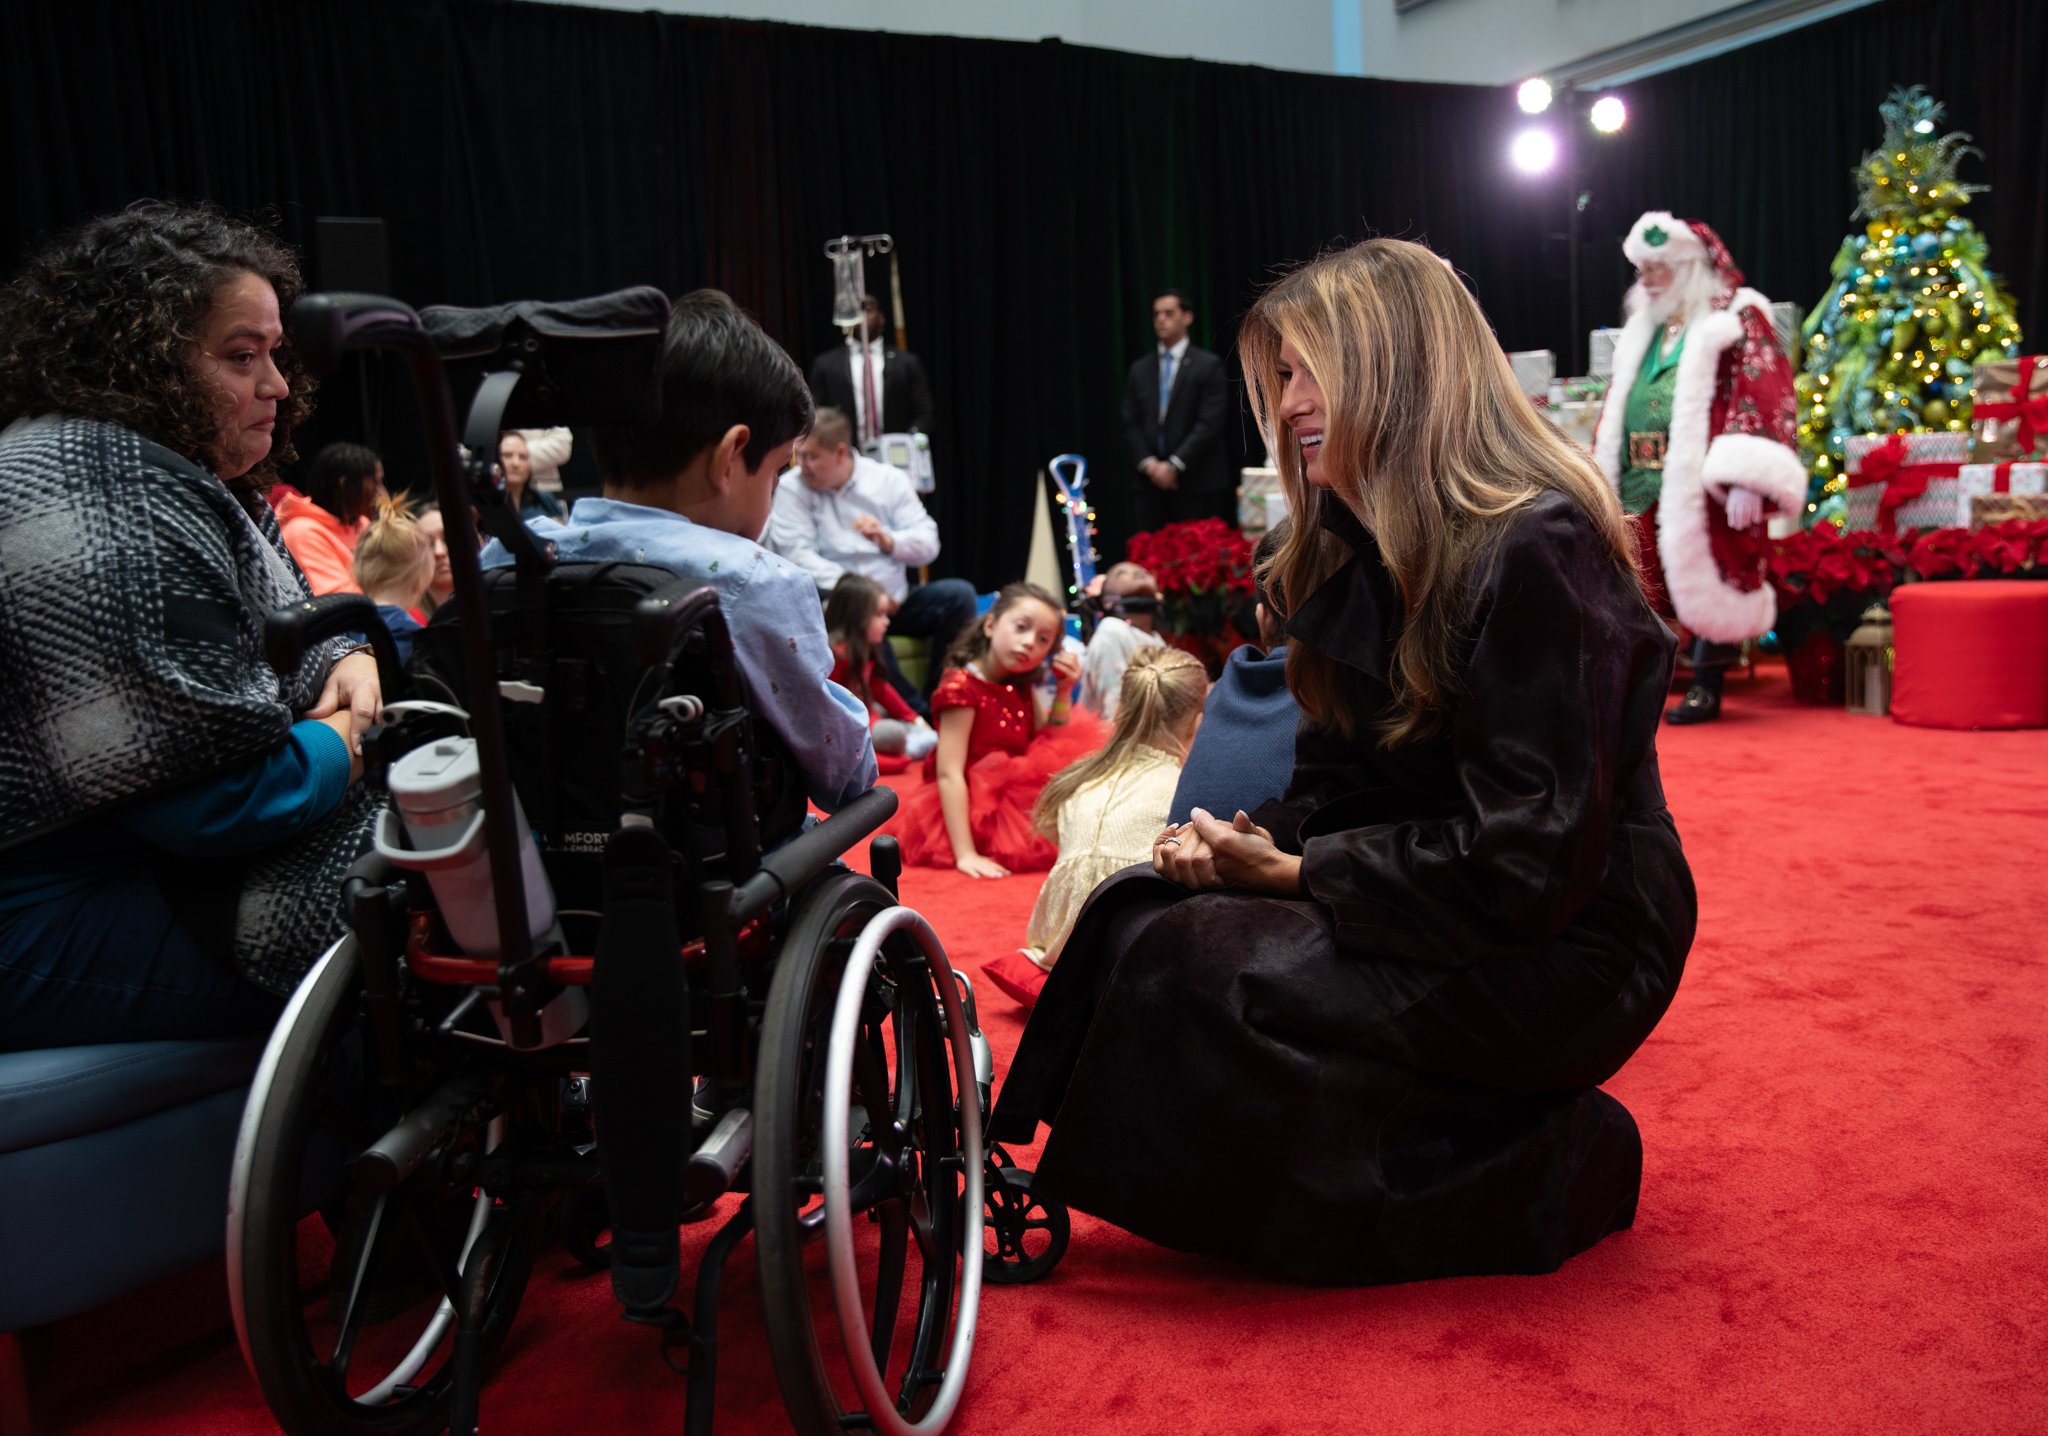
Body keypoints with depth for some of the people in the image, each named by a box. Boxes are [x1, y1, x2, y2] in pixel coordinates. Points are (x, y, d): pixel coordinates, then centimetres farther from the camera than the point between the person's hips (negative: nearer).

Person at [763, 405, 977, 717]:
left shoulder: (889, 479, 5)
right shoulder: (792, 487, -2)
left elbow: (928, 544, 1)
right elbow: (797, 554, -14)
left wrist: (889, 540, -20)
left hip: (896, 599, 4)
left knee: (959, 594, -20)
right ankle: (915, 710, -24)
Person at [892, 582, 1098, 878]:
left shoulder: (1021, 686, 4)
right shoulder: (962, 687, -19)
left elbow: (1049, 748, 9)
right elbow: (949, 774, -25)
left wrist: (1063, 693, -4)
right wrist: (965, 854, -31)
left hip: (1022, 801, 8)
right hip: (974, 811, -8)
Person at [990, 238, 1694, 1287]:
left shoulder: (1536, 551, -20)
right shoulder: (1361, 550, 9)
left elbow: (1528, 860, -24)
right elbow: (1343, 779, 12)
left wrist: (1295, 874, -18)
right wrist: (1261, 841, -9)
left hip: (1557, 955, -8)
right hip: (1435, 908, 8)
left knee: (1182, 965, -21)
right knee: (1142, 905, -8)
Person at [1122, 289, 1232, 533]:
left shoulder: (1208, 365, 0)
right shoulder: (1140, 369, 14)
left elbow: (1209, 424, -8)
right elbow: (1131, 424, 10)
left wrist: (1174, 465, -14)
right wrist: (1148, 463, -6)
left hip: (1196, 485, -4)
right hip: (1152, 484, 4)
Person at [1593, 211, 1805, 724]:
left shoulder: (1736, 320, 0)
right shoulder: (1643, 331, 21)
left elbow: (1763, 396, -10)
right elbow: (1615, 408, 24)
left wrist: (1745, 481, -20)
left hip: (1702, 484, -6)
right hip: (1640, 487, 6)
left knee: (1705, 580, -3)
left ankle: (1706, 687, 6)